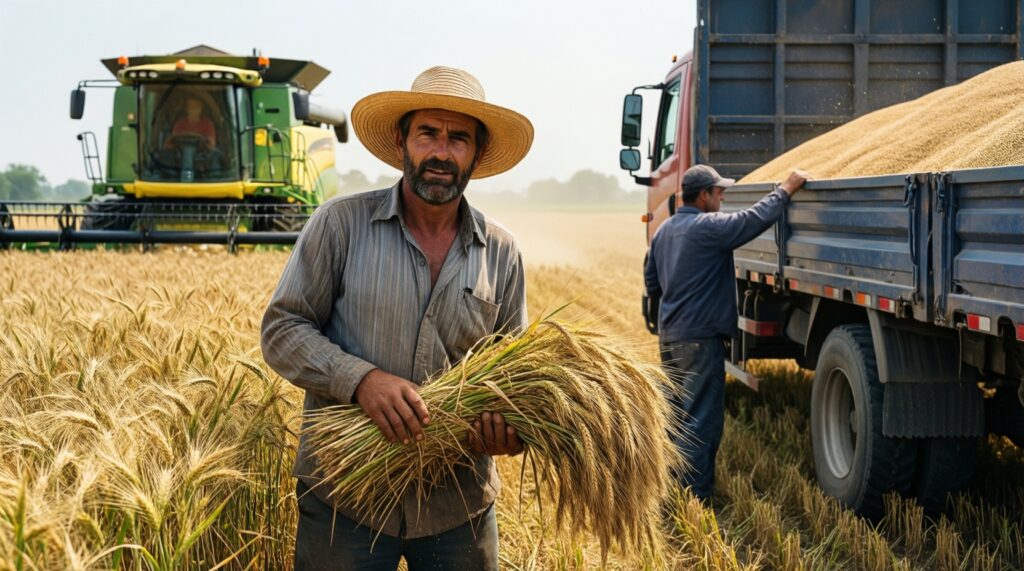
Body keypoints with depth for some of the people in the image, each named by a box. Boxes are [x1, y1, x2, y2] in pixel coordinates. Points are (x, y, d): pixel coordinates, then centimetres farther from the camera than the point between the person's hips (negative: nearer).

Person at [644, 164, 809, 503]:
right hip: (700, 336, -9)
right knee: (702, 419, -6)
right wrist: (786, 190, -8)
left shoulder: (664, 230, 13)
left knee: (677, 412, 18)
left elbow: (651, 284, 19)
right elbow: (756, 219, -20)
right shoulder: (710, 227, -15)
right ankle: (696, 497, -6)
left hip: (669, 333, 9)